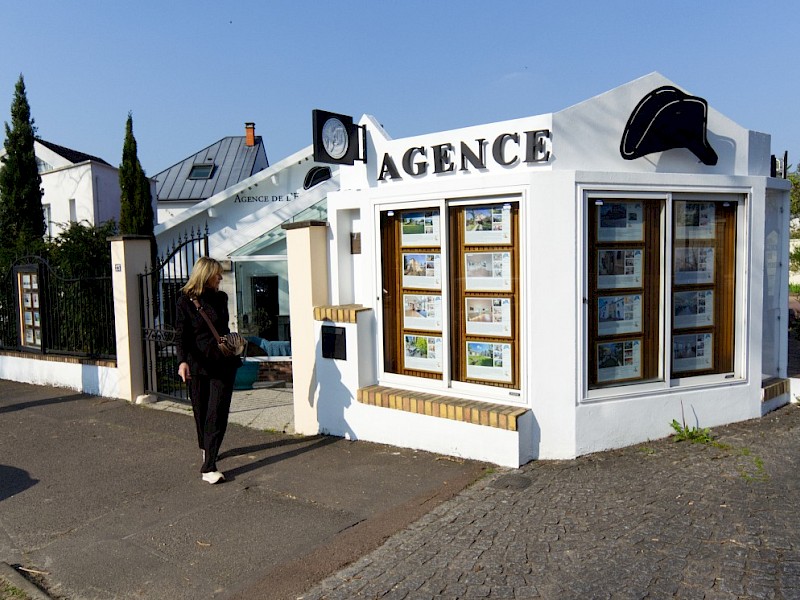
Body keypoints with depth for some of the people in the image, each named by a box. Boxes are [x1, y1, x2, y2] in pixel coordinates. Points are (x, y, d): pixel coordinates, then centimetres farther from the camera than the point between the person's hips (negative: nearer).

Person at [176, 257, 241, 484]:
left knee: (217, 414, -5)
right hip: (197, 364, -2)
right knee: (201, 411, 11)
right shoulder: (186, 300, -5)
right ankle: (206, 450, 37)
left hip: (223, 363, 3)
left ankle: (209, 467, -5)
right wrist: (182, 361, -23)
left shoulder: (220, 298, 8)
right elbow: (180, 335, -11)